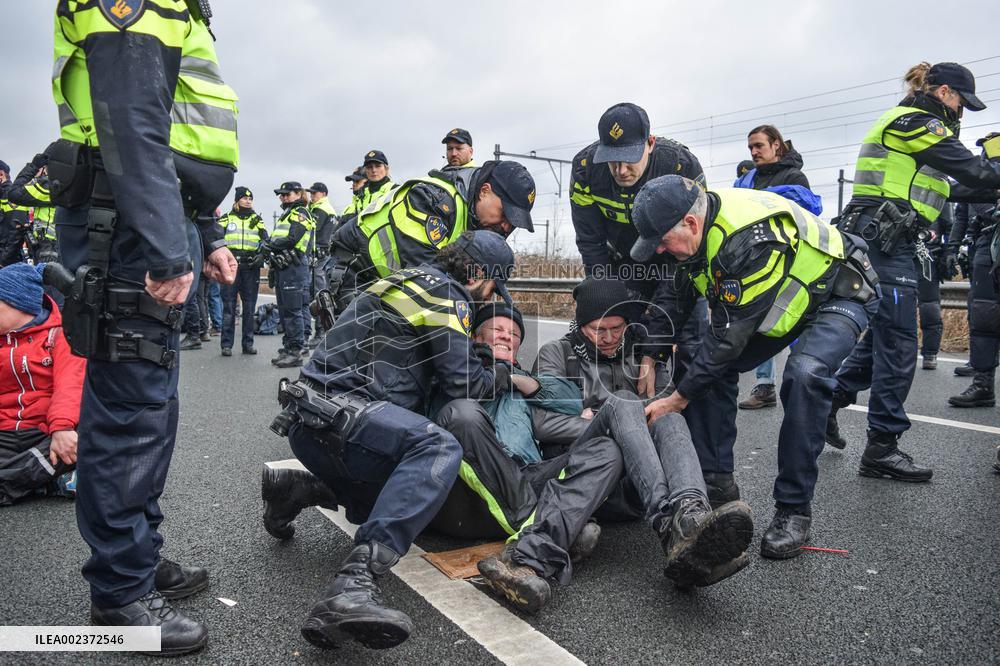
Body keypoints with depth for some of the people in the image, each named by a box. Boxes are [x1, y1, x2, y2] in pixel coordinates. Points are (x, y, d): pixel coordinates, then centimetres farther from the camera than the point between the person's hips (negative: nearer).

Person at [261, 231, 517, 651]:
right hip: (334, 410, -10)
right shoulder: (448, 295, -7)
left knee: (408, 490, 19)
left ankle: (296, 489, 17)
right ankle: (355, 583, -41)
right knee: (439, 449, -32)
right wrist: (506, 376, 8)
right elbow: (464, 384, -10)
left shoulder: (413, 280, 22)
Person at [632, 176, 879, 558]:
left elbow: (731, 335, -34)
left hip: (839, 296, -8)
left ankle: (794, 509, -19)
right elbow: (674, 303, 1)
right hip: (780, 297, 8)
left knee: (804, 374, -34)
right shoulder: (697, 229, -12)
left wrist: (678, 400, -26)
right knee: (710, 366, -4)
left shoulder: (752, 239, -38)